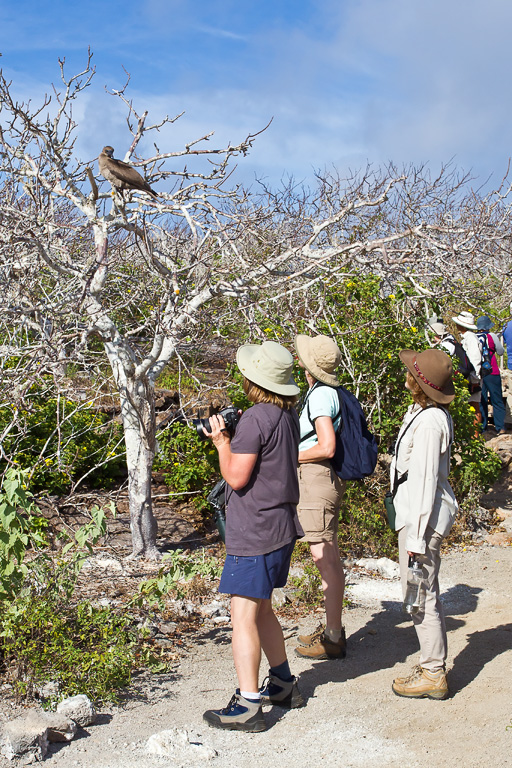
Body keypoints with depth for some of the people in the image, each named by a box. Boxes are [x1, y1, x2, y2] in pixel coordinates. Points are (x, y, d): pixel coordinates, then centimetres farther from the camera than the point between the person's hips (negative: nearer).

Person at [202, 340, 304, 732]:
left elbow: (236, 477, -19)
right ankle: (283, 684, 32)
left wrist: (222, 441, -5)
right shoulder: (288, 415, 9)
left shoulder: (255, 419, -19)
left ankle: (247, 705, -3)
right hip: (281, 527, 10)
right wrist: (231, 438, 12)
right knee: (262, 610, 22)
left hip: (255, 533, -10)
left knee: (244, 615, -5)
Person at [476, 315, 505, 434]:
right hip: (492, 373, -3)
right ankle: (500, 428, -1)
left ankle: (482, 426, 13)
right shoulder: (491, 336, -7)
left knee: (481, 401, 12)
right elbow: (501, 352, 5)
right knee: (497, 401, 2)